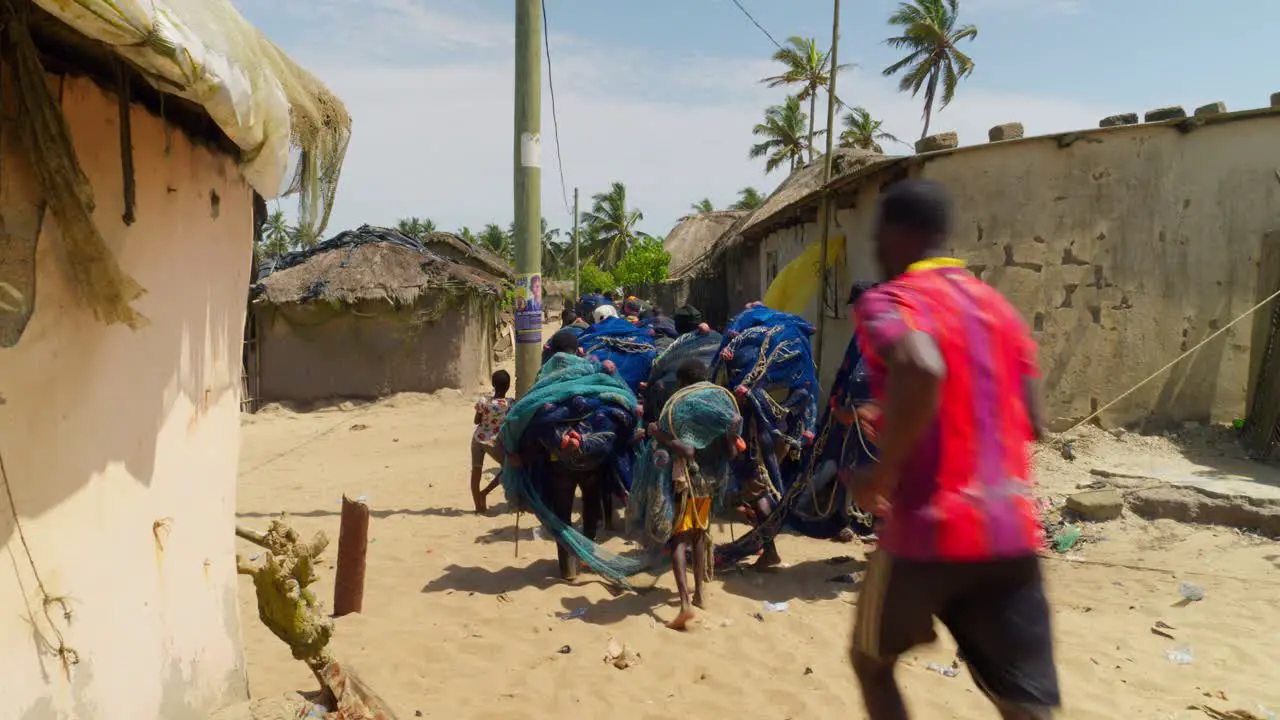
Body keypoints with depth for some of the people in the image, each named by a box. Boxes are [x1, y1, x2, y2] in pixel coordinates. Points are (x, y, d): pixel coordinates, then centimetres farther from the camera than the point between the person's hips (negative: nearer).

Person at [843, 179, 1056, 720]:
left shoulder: (890, 301, -6)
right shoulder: (997, 305, 15)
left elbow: (923, 369, -29)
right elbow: (1033, 421, 14)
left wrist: (880, 474, -17)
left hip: (928, 530, -5)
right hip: (1012, 532, 6)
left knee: (871, 661, 20)